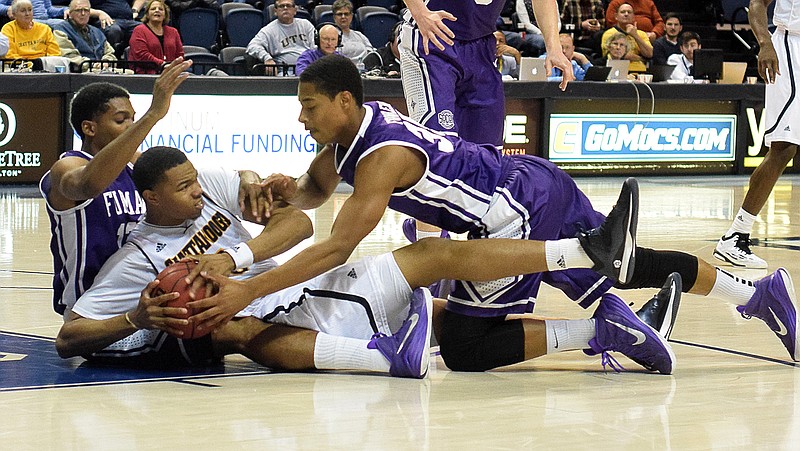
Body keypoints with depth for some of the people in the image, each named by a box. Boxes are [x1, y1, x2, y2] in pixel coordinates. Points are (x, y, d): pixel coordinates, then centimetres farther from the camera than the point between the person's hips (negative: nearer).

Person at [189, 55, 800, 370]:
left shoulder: (384, 155, -22)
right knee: (630, 270, 25)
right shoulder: (357, 125, 6)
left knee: (464, 348, -10)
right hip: (539, 184, 10)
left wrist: (248, 291, -35)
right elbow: (314, 192, 21)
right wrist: (286, 189, -4)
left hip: (521, 211, -10)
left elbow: (337, 247, -31)